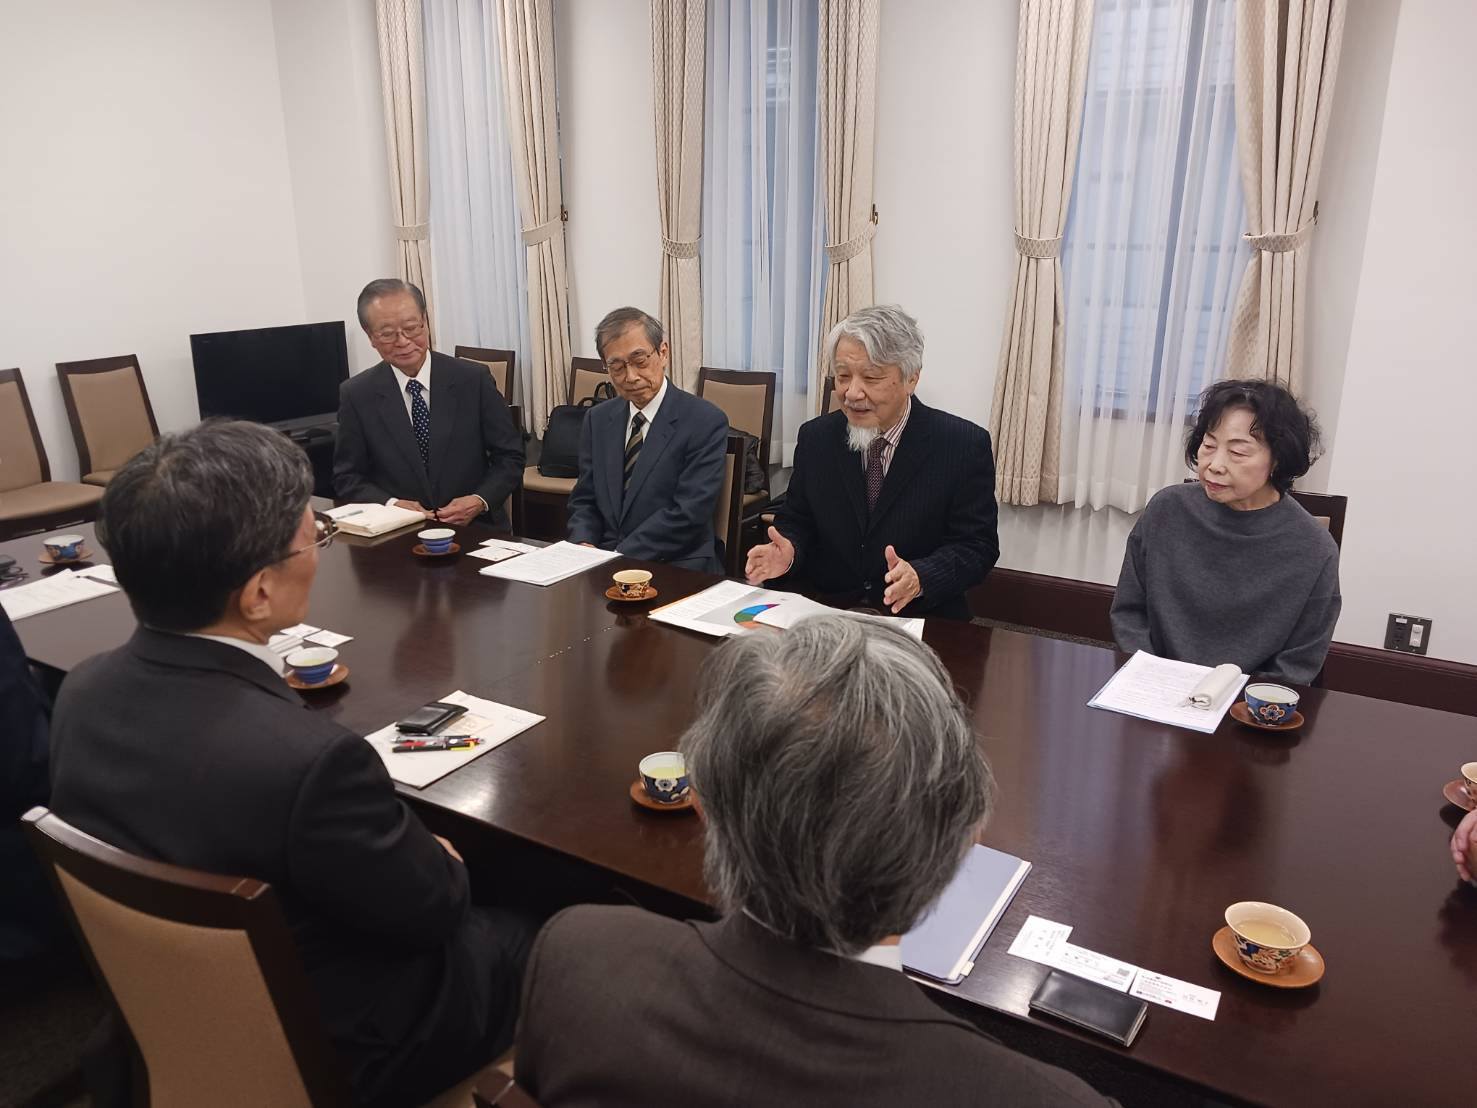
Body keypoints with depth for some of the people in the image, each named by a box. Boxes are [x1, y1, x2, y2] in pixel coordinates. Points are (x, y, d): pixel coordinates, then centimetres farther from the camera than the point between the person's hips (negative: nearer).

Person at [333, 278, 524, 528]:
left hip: (476, 528, 0)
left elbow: (510, 458, 5)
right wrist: (390, 505, -10)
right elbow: (347, 478, 8)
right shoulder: (356, 395, 3)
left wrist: (481, 501, -11)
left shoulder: (474, 380, 1)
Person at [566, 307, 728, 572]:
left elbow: (687, 513, -15)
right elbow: (584, 501, 14)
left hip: (679, 570, -4)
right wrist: (584, 546, -8)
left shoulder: (706, 423, -7)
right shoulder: (598, 420, 12)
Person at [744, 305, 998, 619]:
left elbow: (977, 546, -4)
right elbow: (796, 521, 12)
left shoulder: (965, 446, -5)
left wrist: (920, 577, -24)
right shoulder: (815, 438, 6)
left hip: (921, 623, -1)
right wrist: (788, 551, -12)